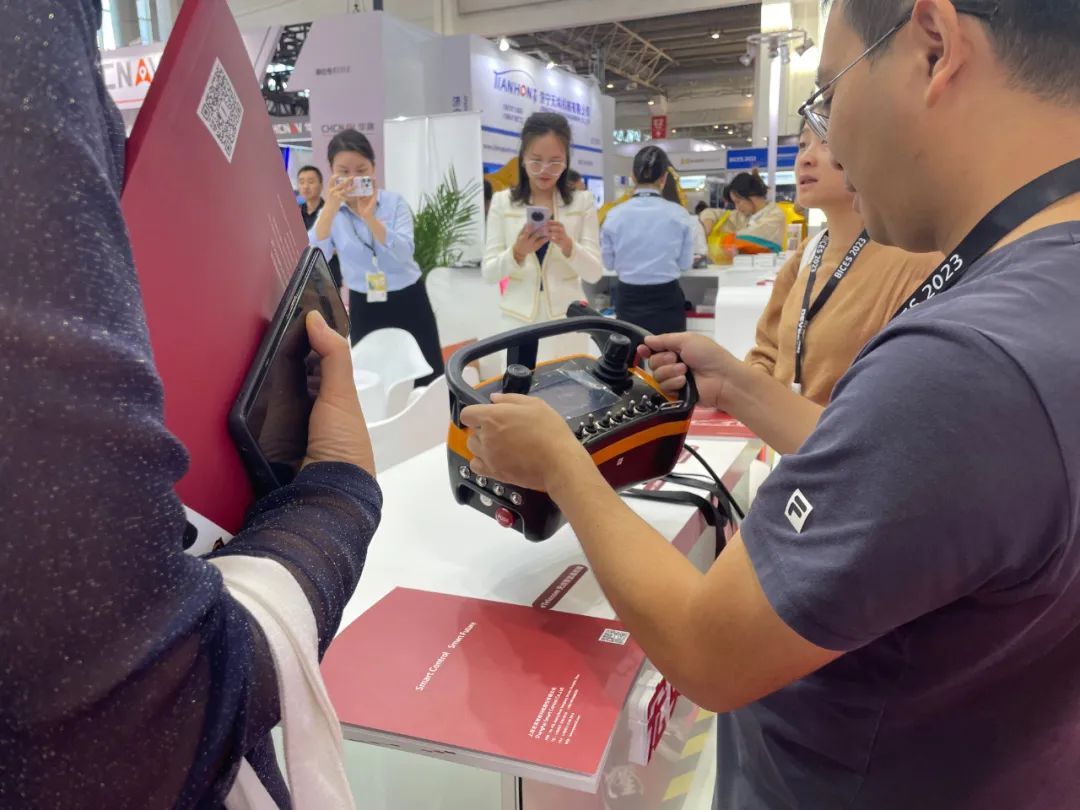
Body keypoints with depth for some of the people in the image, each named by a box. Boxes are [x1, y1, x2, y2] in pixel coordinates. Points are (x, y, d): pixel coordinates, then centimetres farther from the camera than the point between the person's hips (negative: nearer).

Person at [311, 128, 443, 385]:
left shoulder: (394, 202, -5)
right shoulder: (330, 212, -1)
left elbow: (404, 254, -21)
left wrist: (370, 217, -32)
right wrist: (330, 209, -27)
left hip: (408, 302, -1)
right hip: (364, 309, 1)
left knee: (429, 382, 3)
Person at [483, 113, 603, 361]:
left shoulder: (583, 202, 2)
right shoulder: (502, 202, 2)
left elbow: (594, 273, -4)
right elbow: (489, 274, -1)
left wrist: (567, 245, -22)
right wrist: (518, 252, -20)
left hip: (567, 320, 0)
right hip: (519, 321, 0)